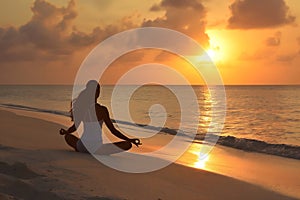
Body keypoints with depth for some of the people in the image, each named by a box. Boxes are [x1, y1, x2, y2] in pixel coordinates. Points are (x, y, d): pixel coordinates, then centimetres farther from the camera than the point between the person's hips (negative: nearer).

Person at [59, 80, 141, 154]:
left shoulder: (80, 108, -2)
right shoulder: (102, 110, -14)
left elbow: (74, 127, 10)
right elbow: (113, 130, -10)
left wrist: (66, 132, 33)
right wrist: (130, 140, -1)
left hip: (82, 147, 5)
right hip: (96, 149, -5)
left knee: (67, 136, 35)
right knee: (128, 145, 0)